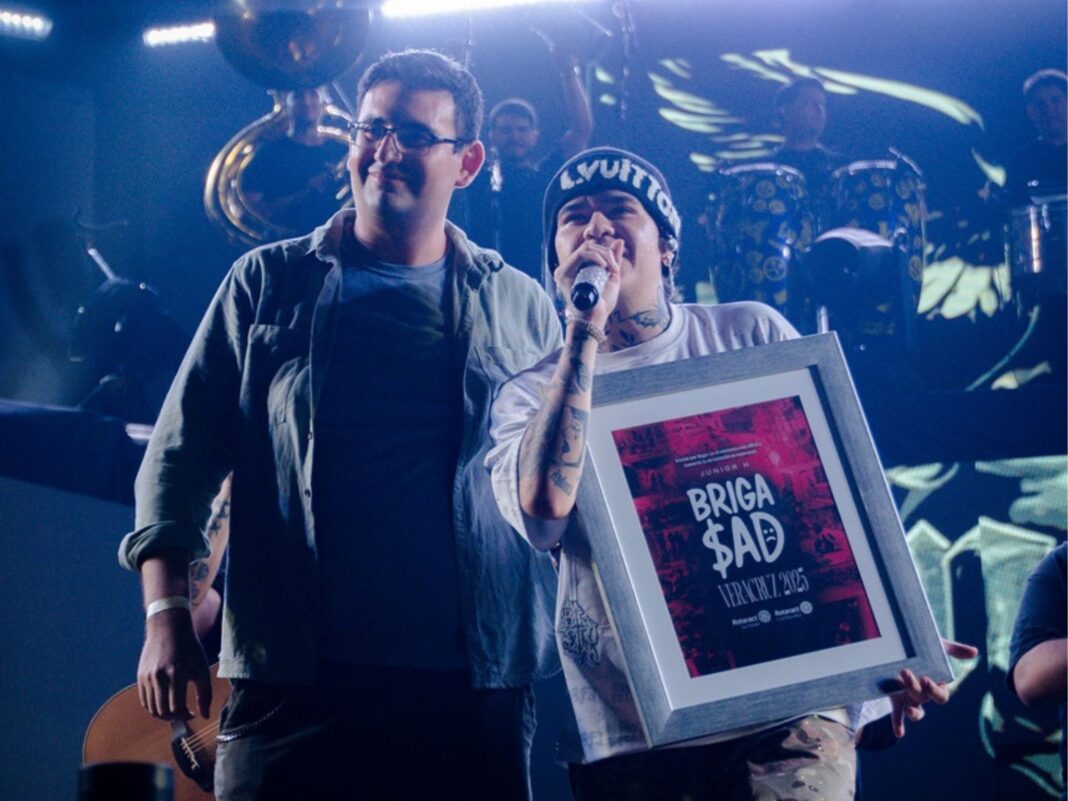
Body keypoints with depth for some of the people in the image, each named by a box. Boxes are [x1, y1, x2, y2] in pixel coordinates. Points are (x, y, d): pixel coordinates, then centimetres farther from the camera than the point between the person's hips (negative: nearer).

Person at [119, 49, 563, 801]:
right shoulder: (268, 283, 8)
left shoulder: (522, 308, 11)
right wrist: (165, 612, -4)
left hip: (474, 685, 1)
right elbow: (181, 453, 7)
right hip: (293, 677, -1)